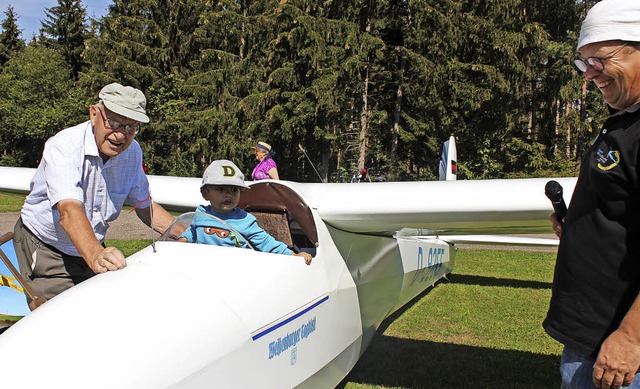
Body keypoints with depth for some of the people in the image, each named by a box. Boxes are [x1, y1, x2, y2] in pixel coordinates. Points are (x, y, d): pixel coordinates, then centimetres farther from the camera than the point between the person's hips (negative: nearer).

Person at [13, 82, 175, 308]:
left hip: (92, 248, 5)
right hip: (45, 249, -5)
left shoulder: (132, 152, -8)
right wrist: (95, 256, -59)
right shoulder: (63, 147, -26)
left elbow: (146, 207, 4)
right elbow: (69, 211, -41)